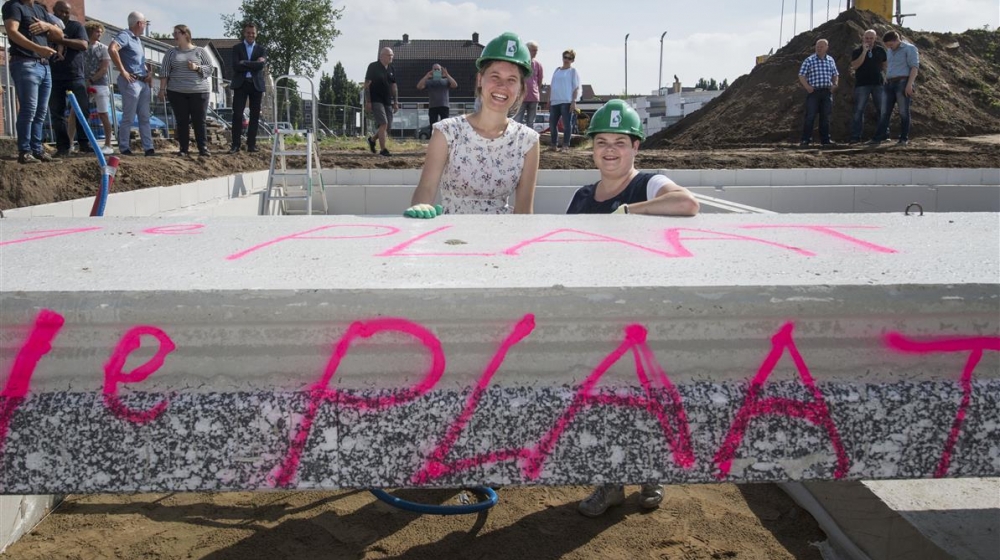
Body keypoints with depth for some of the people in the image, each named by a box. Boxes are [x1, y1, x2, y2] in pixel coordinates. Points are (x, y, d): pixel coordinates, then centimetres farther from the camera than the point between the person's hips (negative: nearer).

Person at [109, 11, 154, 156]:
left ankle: (148, 148, 11)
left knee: (145, 117, 8)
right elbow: (112, 49, -27)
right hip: (131, 82, -9)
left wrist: (150, 71, 11)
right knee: (128, 117, -5)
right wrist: (122, 71, -23)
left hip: (143, 82, 9)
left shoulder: (138, 39, 18)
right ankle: (124, 148, 1)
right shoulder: (125, 35, -9)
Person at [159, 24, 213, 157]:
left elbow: (210, 68, 2)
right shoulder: (171, 52, 11)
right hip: (177, 92, 2)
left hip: (199, 91, -2)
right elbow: (164, 72, 8)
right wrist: (162, 89, 0)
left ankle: (203, 149, 4)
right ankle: (183, 149, 5)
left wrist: (197, 68, -13)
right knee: (182, 121, 1)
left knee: (199, 121, -2)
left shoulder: (200, 51, 6)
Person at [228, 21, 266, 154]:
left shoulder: (262, 50, 11)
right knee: (237, 115, -7)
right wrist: (254, 64, -9)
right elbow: (236, 66, -7)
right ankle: (235, 145, -5)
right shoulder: (237, 48, 8)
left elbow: (261, 65, -8)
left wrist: (244, 63, -9)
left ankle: (251, 144, 8)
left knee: (254, 116, 2)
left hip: (256, 84, 1)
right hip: (241, 84, -1)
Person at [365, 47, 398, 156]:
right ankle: (383, 149, -13)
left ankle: (372, 139, 29)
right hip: (376, 101, -6)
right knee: (383, 123, -18)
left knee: (388, 127, 4)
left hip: (388, 102, 6)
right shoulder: (373, 67, -5)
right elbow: (367, 85, -8)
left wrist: (396, 102, 12)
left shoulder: (392, 69, 12)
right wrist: (367, 102, -14)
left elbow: (394, 86, 17)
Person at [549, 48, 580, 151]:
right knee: (552, 124, 5)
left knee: (567, 124, -6)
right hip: (555, 102, 6)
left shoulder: (573, 71, 3)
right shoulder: (557, 70, 18)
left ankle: (565, 145, -3)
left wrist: (574, 101, -13)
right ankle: (554, 145, 15)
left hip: (567, 102, -6)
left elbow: (576, 88, -3)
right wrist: (549, 100, 14)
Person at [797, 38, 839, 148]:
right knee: (810, 116, -7)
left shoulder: (831, 60, 12)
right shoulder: (809, 60, -2)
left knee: (825, 117, 8)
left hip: (827, 92, 4)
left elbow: (835, 74, 22)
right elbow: (801, 75, -3)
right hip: (814, 92, -4)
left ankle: (825, 139, 14)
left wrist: (835, 84, 4)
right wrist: (807, 86, -15)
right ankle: (805, 140, -3)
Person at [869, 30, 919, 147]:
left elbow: (914, 67, -10)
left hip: (903, 83, -6)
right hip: (889, 84, 6)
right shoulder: (890, 52, 20)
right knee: (885, 112, 1)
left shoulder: (909, 49, -2)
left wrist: (909, 84, -19)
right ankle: (878, 137, -1)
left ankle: (904, 139, 1)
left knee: (903, 112, -3)